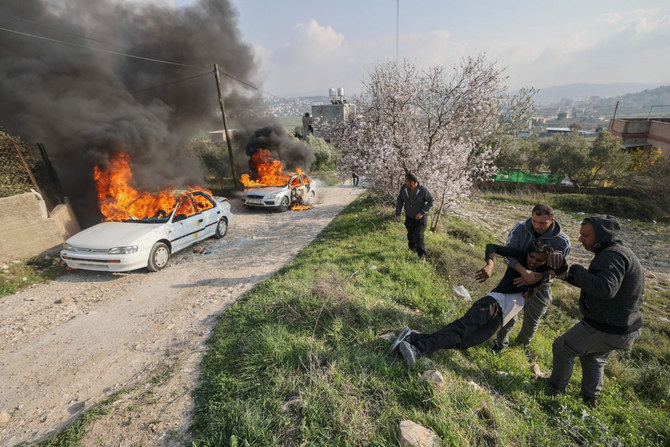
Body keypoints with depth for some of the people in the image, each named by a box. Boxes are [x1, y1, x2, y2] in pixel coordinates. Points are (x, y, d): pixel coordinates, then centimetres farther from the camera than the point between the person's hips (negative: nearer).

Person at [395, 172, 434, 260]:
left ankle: (422, 256, 7)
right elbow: (399, 200, -1)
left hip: (420, 217, -3)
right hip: (409, 217, 4)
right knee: (410, 235, 17)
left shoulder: (423, 190, -22)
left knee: (419, 236, -10)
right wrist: (398, 214, -10)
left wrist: (422, 212, -20)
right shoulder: (403, 188, -13)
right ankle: (412, 248, 46)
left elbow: (431, 202, -11)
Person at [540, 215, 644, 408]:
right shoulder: (616, 252, 8)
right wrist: (568, 276, 9)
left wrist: (577, 270, -28)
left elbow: (606, 289, -39)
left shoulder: (613, 255, -25)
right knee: (594, 357, 30)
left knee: (563, 348, 10)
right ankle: (590, 397, 47)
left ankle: (557, 387, 30)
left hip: (605, 329, -10)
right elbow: (595, 284, 19)